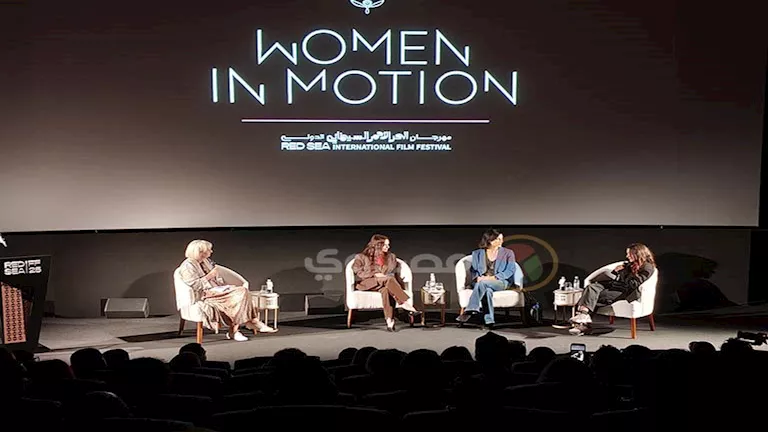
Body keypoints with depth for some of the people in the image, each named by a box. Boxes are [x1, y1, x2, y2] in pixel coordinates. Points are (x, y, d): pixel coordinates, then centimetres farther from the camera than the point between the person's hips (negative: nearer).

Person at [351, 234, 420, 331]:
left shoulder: (391, 257, 20)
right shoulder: (362, 257, 8)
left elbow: (396, 274, 22)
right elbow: (357, 271, -3)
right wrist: (375, 274, -13)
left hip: (384, 284, 3)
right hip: (366, 283, -3)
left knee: (386, 290, -38)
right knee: (389, 279, -34)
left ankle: (389, 320, -50)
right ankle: (405, 303, -41)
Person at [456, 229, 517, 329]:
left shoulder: (508, 253, 10)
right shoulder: (477, 253, 14)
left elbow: (510, 270, -1)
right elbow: (473, 270, 11)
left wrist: (494, 277, -15)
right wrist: (477, 277, -13)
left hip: (501, 282, -2)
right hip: (481, 281, 2)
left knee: (483, 283, -36)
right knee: (487, 290, -37)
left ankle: (469, 311, -43)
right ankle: (489, 320, -42)